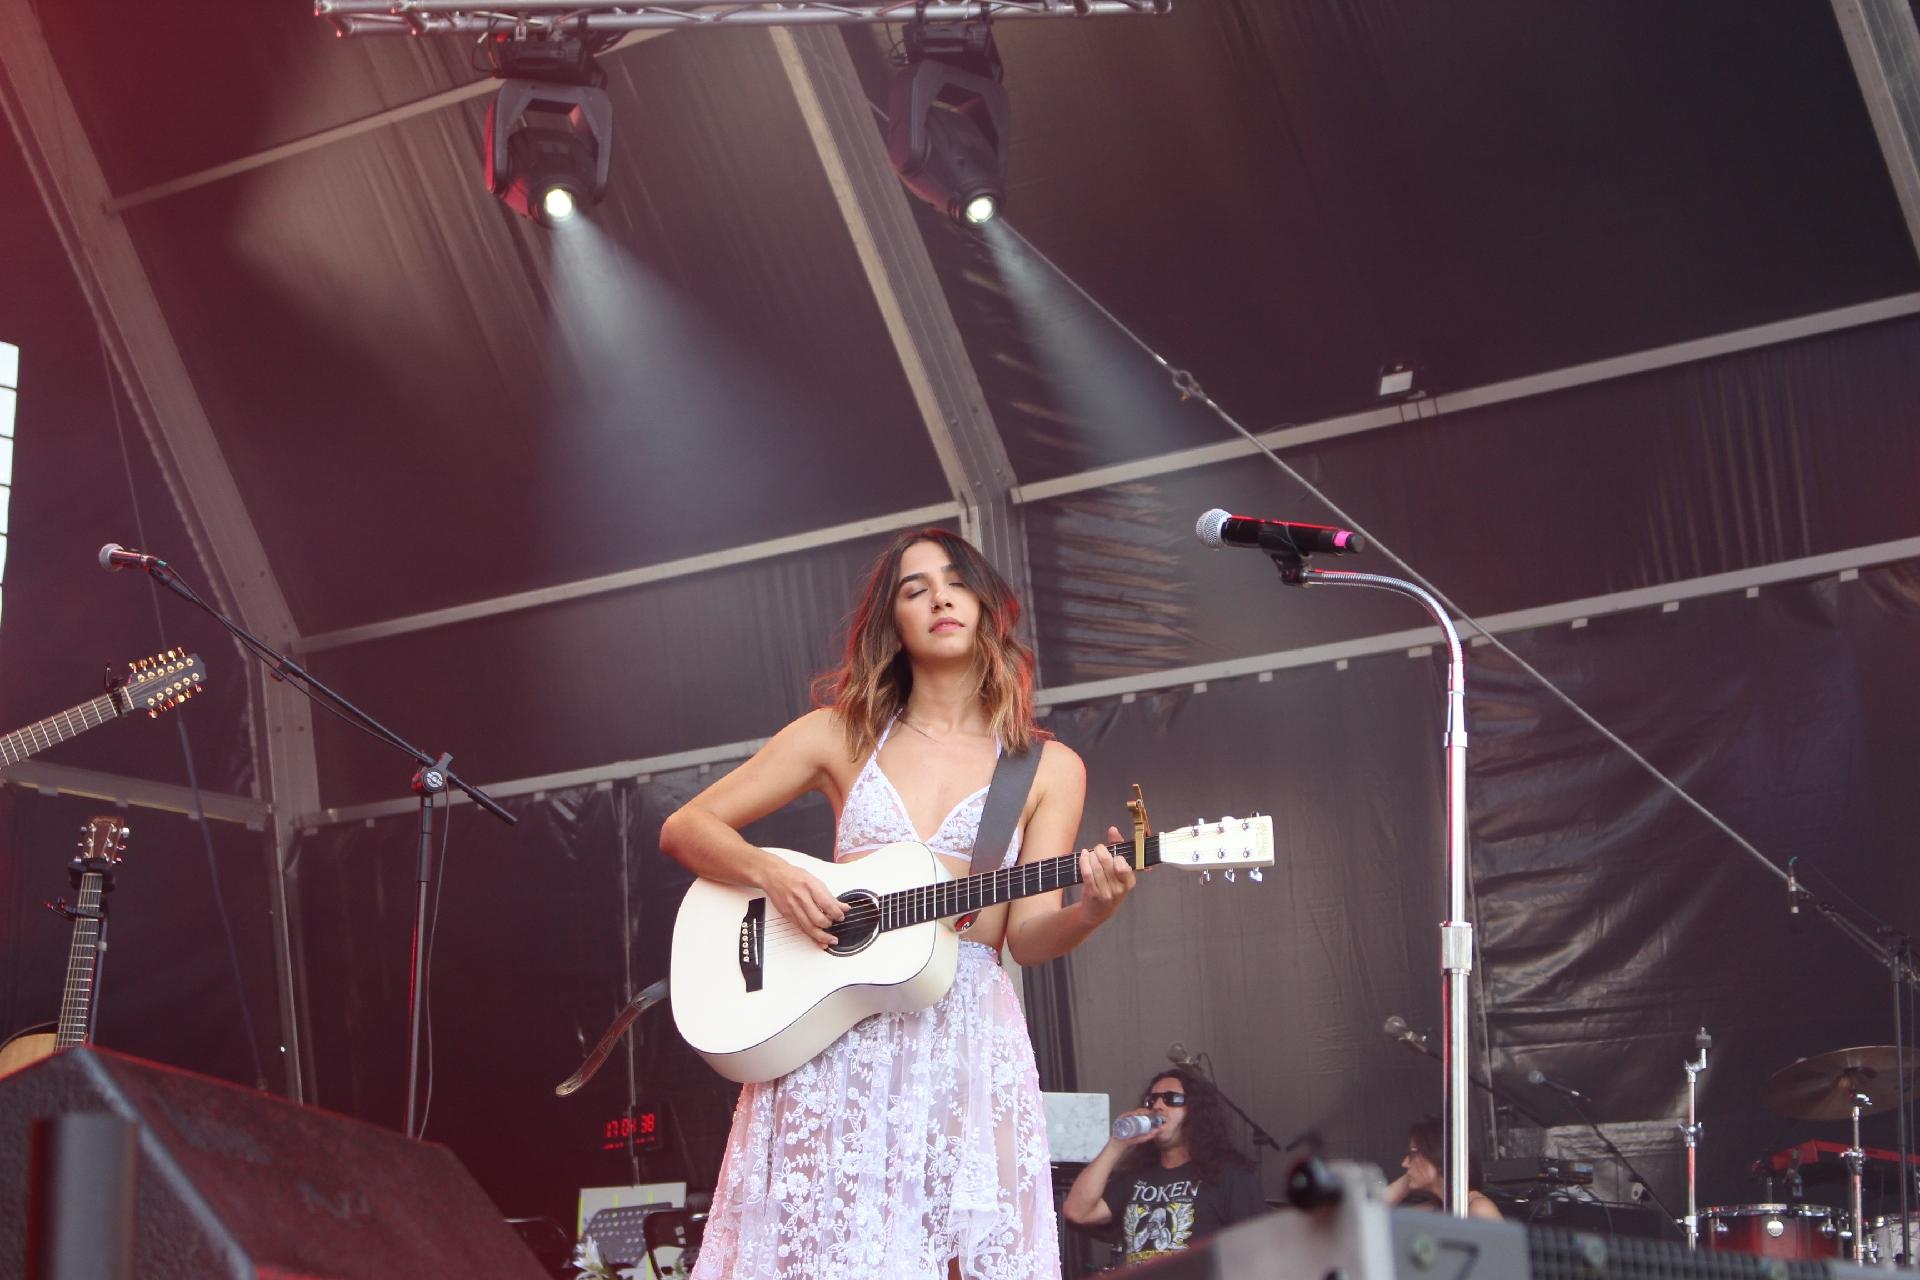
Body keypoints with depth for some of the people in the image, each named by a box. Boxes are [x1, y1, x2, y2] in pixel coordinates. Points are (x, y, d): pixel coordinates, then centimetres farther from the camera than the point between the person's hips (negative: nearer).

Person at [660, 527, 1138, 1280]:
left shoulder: (1048, 767, 7)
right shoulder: (841, 734, 7)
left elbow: (1026, 936, 2)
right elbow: (685, 829, 7)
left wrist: (1087, 913, -20)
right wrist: (773, 876, -11)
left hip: (967, 1041, 0)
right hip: (829, 1032, 0)